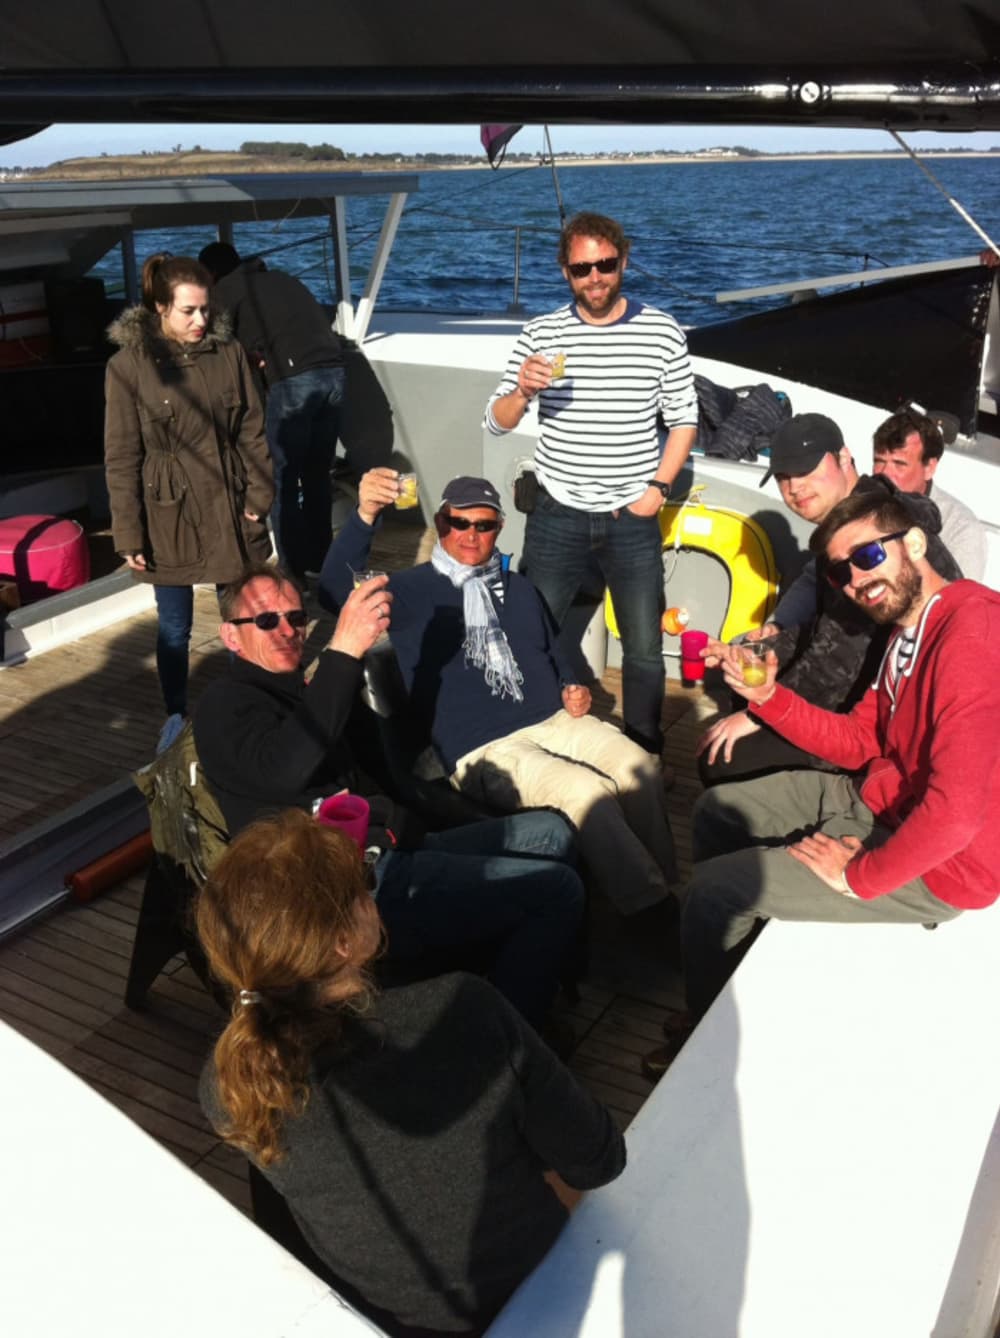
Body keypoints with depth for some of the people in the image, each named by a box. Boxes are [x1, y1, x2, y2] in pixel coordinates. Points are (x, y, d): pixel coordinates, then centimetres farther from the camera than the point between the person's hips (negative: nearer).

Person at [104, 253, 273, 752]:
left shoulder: (228, 351, -2)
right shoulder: (128, 365, -10)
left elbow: (252, 429, 4)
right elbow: (121, 457, -9)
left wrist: (258, 495, -2)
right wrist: (129, 534, -10)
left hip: (228, 506, 3)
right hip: (169, 513, -2)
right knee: (174, 626, 10)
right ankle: (176, 717, 30)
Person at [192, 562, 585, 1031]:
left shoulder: (297, 693, 23)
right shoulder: (225, 702, -5)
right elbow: (284, 769, -28)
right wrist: (342, 651, -32)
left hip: (392, 854, 10)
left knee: (549, 833, 11)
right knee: (558, 890, -13)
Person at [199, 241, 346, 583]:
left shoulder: (224, 289, 12)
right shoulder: (281, 278, 31)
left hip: (294, 380, -6)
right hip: (333, 371, 7)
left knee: (283, 481, 3)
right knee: (317, 474, 18)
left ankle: (294, 572, 5)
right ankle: (320, 561, 27)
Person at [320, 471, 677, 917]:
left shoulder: (518, 588, 21)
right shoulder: (412, 590, 1)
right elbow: (336, 593, -18)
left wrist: (571, 690, 8)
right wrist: (365, 515, -34)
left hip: (551, 721, 6)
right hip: (480, 750, -6)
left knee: (640, 767, -21)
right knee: (589, 791, -29)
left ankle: (665, 891, -5)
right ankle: (650, 910, -15)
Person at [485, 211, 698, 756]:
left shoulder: (662, 332, -2)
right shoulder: (541, 334, -1)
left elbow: (683, 419, 6)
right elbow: (497, 423, -2)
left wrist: (658, 487, -6)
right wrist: (523, 390, -23)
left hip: (633, 520, 0)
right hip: (557, 517, 0)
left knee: (644, 649, 6)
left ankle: (645, 753, 25)